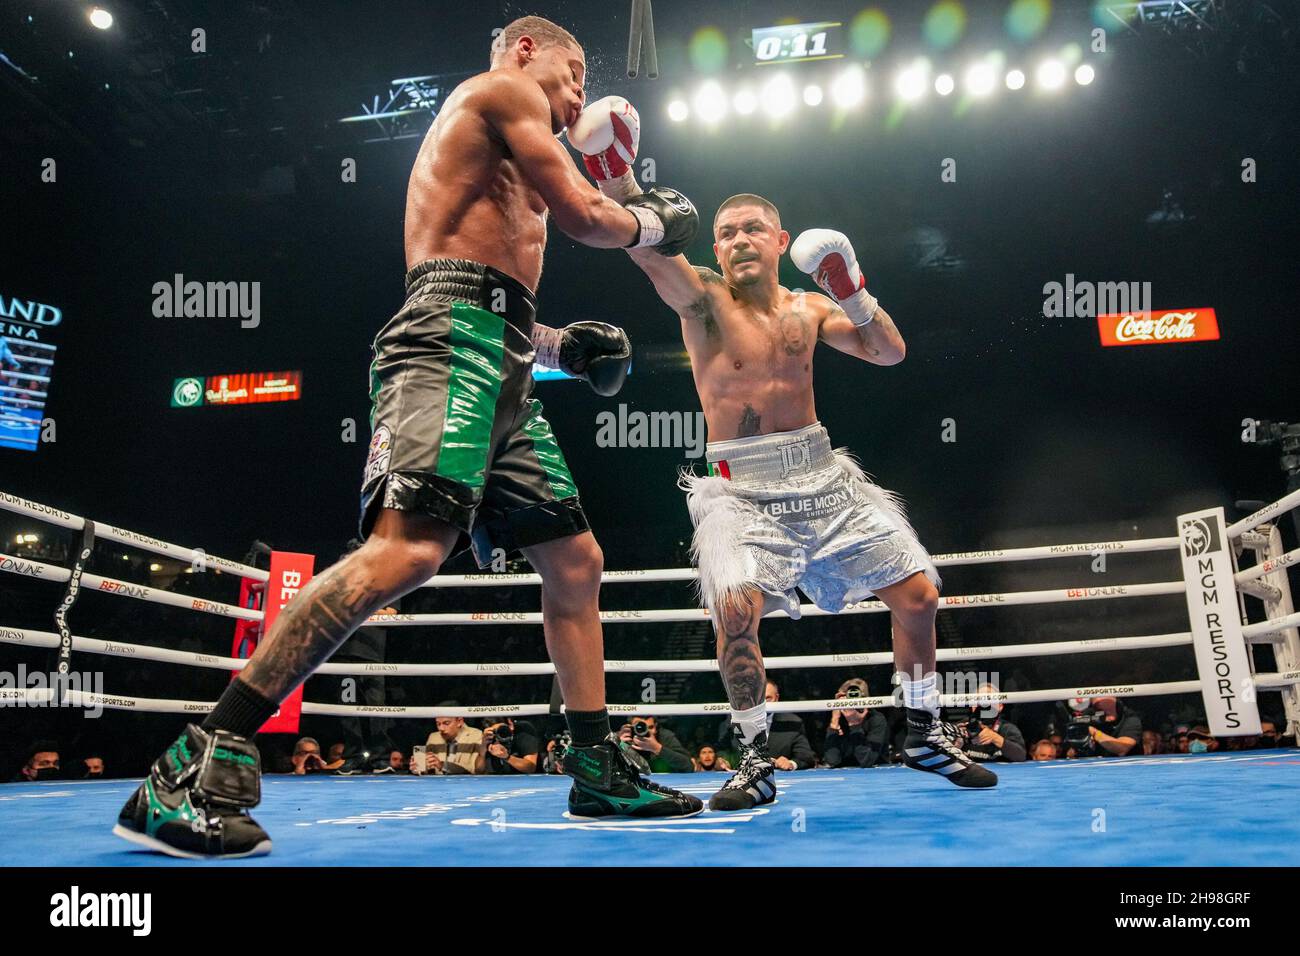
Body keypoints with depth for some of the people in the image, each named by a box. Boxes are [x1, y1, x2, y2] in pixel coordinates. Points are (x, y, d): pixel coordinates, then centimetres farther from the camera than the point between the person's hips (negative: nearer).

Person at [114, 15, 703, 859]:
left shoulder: (510, 166, 35)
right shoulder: (503, 88, 9)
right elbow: (580, 216, 0)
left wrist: (563, 346, 20)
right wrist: (656, 222, 19)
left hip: (500, 372, 11)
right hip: (452, 342, -11)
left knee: (576, 562, 9)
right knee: (410, 548, -28)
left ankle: (599, 773, 14)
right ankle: (199, 767, -28)